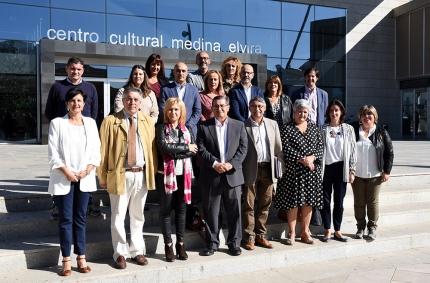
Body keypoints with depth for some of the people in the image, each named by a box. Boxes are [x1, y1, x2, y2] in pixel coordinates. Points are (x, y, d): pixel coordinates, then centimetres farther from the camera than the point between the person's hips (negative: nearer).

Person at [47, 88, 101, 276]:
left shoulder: (91, 123, 9)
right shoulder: (57, 123, 0)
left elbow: (96, 150, 6)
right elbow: (53, 152, -4)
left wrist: (87, 170, -7)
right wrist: (66, 172, -13)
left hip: (85, 178, 3)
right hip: (63, 179, -2)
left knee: (80, 218, 8)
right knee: (66, 219, 1)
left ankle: (81, 257, 15)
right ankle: (66, 260, 8)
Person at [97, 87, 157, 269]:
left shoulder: (148, 121, 8)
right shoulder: (110, 121, -3)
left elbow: (153, 149, 8)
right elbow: (103, 150, -3)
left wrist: (153, 173, 3)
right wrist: (102, 177, -4)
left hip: (142, 175, 3)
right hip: (119, 175, -3)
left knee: (138, 216, 15)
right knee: (118, 217, 5)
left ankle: (137, 251, 29)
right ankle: (120, 253, 20)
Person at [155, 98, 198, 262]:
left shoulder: (187, 129, 9)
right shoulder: (161, 128, 0)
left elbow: (194, 151, -3)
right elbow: (164, 147, -17)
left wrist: (174, 152, -14)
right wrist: (186, 147, -10)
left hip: (183, 174, 3)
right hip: (166, 174, -3)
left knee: (181, 209, 9)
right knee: (166, 210, 4)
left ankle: (180, 243, 19)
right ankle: (168, 245, 14)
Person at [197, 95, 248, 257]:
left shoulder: (239, 125, 8)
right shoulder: (204, 126, 5)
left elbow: (243, 148, 2)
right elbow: (201, 149, -3)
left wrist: (231, 164, -12)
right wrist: (215, 163, -15)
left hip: (233, 174, 1)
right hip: (211, 175, -1)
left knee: (234, 211, 6)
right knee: (210, 212, 6)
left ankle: (234, 243, 20)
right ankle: (212, 243, 19)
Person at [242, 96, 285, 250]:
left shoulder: (272, 124, 9)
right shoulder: (243, 126, -4)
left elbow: (278, 148, 10)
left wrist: (285, 165, 4)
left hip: (268, 169, 4)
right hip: (250, 170, -4)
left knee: (265, 204, 12)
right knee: (249, 205, 4)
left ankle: (261, 235, 24)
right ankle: (250, 237, 15)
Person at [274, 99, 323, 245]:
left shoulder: (314, 128, 12)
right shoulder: (287, 129, -1)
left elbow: (320, 146, 6)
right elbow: (286, 149, -11)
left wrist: (312, 157, -12)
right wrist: (302, 160, -16)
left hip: (312, 170, 4)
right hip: (293, 170, -4)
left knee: (308, 201, 7)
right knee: (293, 202, 0)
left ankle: (305, 232, 19)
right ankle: (292, 233, 12)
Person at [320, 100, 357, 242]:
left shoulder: (348, 129, 4)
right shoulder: (323, 129, 1)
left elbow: (353, 151, 5)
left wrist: (352, 170, 1)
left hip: (341, 168, 1)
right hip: (326, 168, -1)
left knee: (339, 202, 7)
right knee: (326, 201, 5)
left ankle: (337, 231, 19)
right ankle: (327, 231, 16)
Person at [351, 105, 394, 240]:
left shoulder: (381, 132, 0)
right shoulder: (353, 131, 1)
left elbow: (389, 152, 2)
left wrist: (387, 171, -3)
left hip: (374, 175, -1)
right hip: (357, 174, 1)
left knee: (373, 202, 5)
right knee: (359, 202, 8)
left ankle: (372, 228, 18)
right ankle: (360, 227, 20)